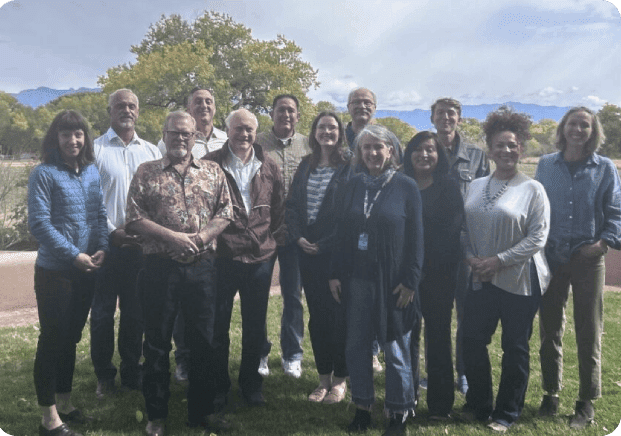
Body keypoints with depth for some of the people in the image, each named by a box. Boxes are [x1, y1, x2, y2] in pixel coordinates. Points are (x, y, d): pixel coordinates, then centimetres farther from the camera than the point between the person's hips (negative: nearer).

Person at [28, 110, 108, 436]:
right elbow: (39, 224, -14)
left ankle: (64, 402, 31)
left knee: (71, 337, 16)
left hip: (85, 270, 5)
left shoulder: (91, 172, 7)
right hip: (54, 271, -5)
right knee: (52, 339, 3)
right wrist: (74, 255, -17)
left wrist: (102, 247, -5)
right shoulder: (44, 174, -9)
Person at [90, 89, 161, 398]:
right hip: (107, 243, -3)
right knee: (102, 312, 5)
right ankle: (104, 376, 19)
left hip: (142, 244, 3)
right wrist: (111, 231, -12)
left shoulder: (151, 152, 11)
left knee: (136, 313, 10)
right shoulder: (95, 149, 1)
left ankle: (132, 373, 24)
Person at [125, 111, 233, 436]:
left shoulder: (213, 172, 9)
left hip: (203, 267, 2)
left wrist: (201, 237, -12)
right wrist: (172, 236, -14)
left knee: (203, 341, 10)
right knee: (157, 342, 8)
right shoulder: (146, 172, 3)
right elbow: (134, 219, -4)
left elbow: (225, 213, 4)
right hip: (160, 267, -1)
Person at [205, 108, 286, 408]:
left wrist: (275, 241, 8)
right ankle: (218, 388, 24)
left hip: (260, 257, 3)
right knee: (218, 326, 8)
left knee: (255, 327, 13)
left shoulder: (269, 168, 7)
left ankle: (251, 385, 29)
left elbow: (280, 209, 13)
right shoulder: (211, 164, -3)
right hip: (222, 257, -2)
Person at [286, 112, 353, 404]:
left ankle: (340, 380, 15)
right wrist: (298, 237, -3)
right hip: (308, 250, 5)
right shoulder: (306, 166, 12)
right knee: (317, 315, 9)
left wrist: (324, 243, -13)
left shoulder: (348, 168, -5)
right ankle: (324, 378, 21)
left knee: (338, 314, 1)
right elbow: (292, 205, 12)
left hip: (336, 252, -5)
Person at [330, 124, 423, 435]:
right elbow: (342, 232, 8)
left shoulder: (406, 186, -4)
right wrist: (335, 274, 4)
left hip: (392, 281, -4)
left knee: (395, 346, 6)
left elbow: (416, 238, -5)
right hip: (357, 278, 4)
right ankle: (362, 407, 25)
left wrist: (410, 281, -10)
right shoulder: (354, 185, 7)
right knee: (356, 344, 9)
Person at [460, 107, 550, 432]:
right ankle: (479, 405, 28)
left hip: (518, 281, -4)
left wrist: (499, 260, -17)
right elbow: (466, 228, 11)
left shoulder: (532, 189, -7)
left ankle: (507, 414, 24)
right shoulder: (477, 186, 7)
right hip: (481, 280, 4)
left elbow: (537, 237, -12)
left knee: (515, 348, 7)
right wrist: (471, 258, -6)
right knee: (472, 341, 7)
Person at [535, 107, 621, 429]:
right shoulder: (546, 165, 5)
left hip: (588, 259, -1)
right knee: (550, 330, 9)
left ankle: (587, 402, 17)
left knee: (588, 333, 4)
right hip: (550, 258, 2)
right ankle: (551, 393, 23)